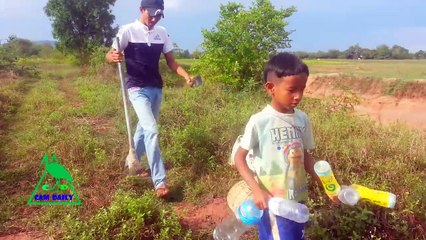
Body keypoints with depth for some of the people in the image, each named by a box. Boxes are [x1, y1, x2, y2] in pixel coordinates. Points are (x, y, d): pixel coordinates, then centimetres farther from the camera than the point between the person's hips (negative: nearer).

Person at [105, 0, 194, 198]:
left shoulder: (162, 33, 7)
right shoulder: (128, 30, -7)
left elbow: (171, 61, 8)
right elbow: (109, 55, -6)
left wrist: (186, 76, -9)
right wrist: (114, 57, -31)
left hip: (157, 88, 6)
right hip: (138, 89, -6)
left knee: (144, 128, 18)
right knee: (151, 130, -18)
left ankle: (133, 162, 43)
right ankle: (160, 182, -13)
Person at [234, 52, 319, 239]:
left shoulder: (302, 119, -2)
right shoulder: (259, 121, -17)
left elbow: (305, 156, 8)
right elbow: (239, 158, -12)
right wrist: (257, 190, -22)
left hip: (299, 198, 5)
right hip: (273, 201, -5)